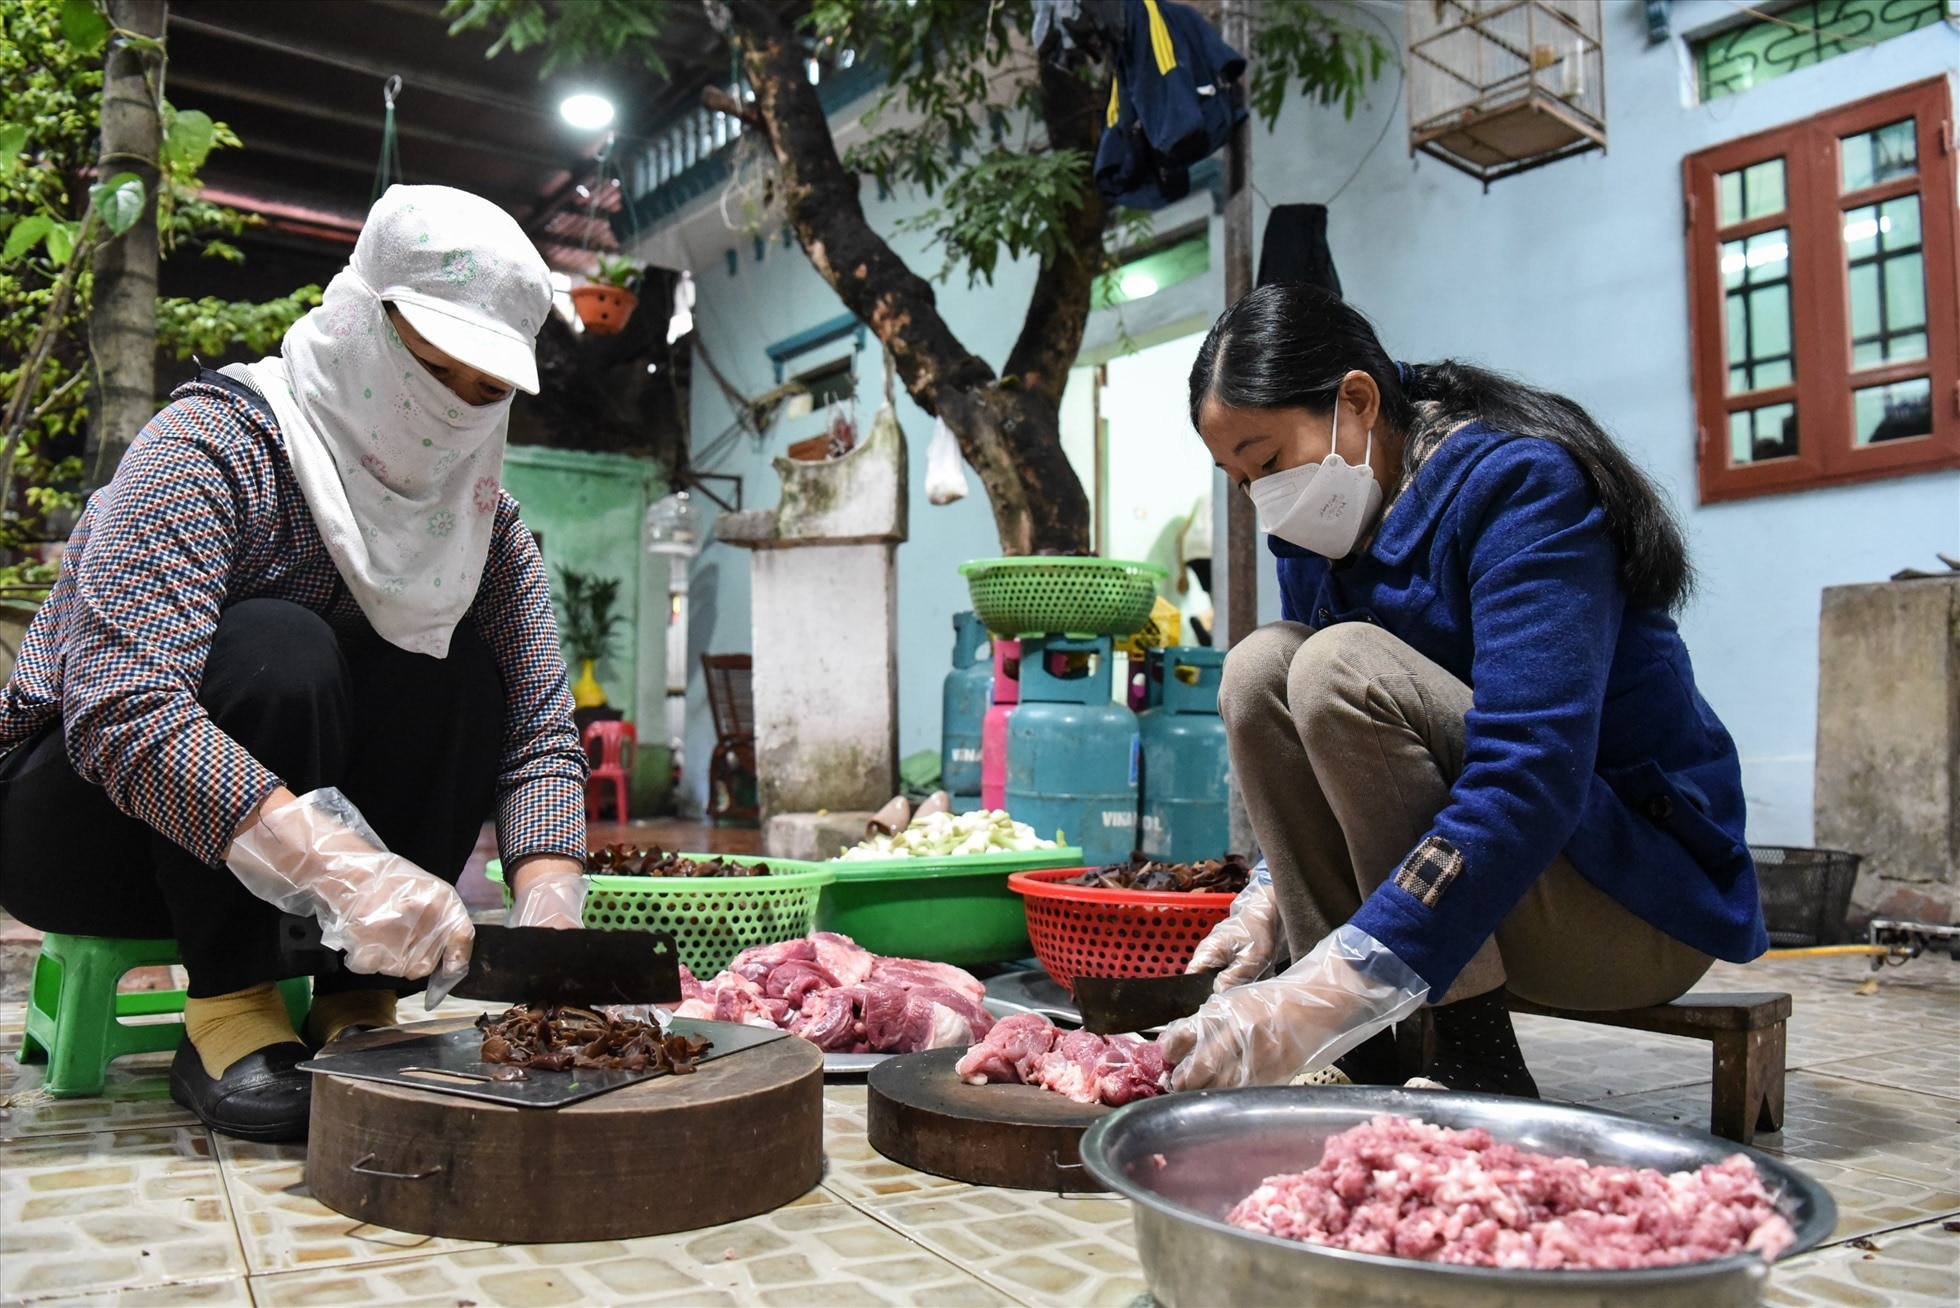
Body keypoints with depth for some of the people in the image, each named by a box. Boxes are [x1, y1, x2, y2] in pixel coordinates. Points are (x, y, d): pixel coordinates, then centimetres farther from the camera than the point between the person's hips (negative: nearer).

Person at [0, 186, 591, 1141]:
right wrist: (336, 864, -48)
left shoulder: (486, 522, -5)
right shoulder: (212, 448, -22)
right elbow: (119, 710, -36)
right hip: (77, 821, -5)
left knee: (465, 681, -18)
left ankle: (356, 1002, -15)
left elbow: (539, 732, -12)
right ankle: (227, 1018, -22)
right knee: (276, 651, -31)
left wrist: (548, 912, -30)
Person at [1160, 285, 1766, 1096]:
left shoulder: (1520, 483, -20)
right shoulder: (1315, 537, 3)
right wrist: (1273, 898, -5)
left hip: (1644, 895, -7)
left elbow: (1531, 781, -32)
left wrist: (1319, 998, -38)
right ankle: (1358, 1061, -13)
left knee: (1340, 666, -25)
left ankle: (1475, 1067, -20)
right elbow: (1311, 765, 14)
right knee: (1259, 667, -10)